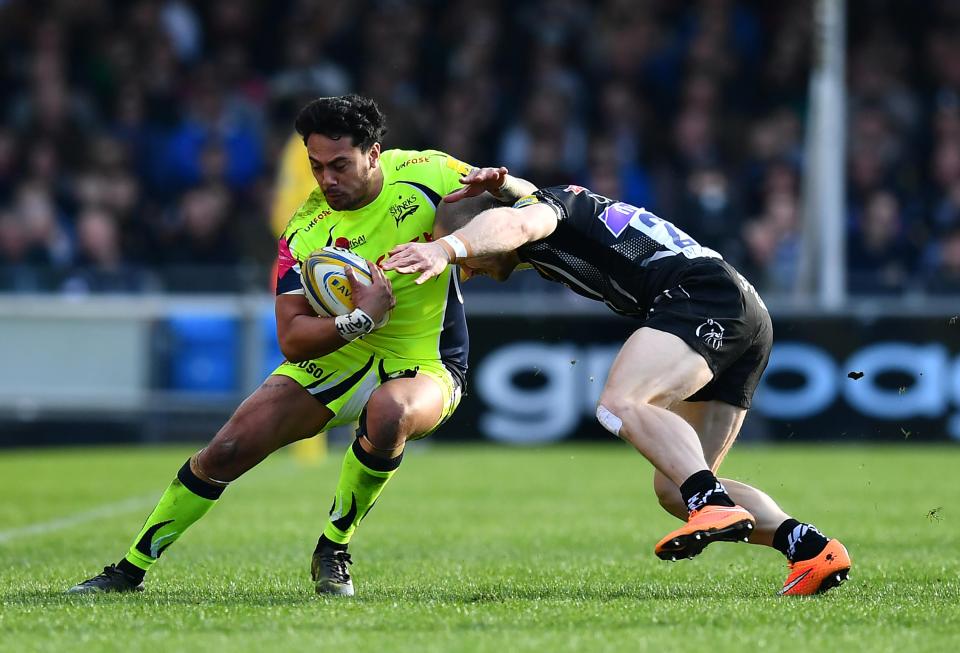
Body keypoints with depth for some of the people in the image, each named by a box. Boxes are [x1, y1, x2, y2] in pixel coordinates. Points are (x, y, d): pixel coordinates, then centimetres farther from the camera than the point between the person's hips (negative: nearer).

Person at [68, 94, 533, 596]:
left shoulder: (425, 174, -16)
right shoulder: (305, 232, -14)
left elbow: (526, 198, 1)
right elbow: (291, 341, -19)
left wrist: (497, 184, -24)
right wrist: (361, 320, -35)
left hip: (424, 367, -2)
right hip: (332, 358, 2)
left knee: (388, 414, -39)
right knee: (226, 450, -8)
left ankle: (333, 552, -16)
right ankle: (130, 570, 10)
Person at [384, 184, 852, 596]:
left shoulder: (541, 202, -1)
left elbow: (516, 224, -25)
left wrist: (447, 248, -44)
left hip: (704, 292, -10)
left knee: (619, 404, -29)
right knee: (673, 489, 4)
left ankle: (716, 507, -45)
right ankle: (810, 547, -5)